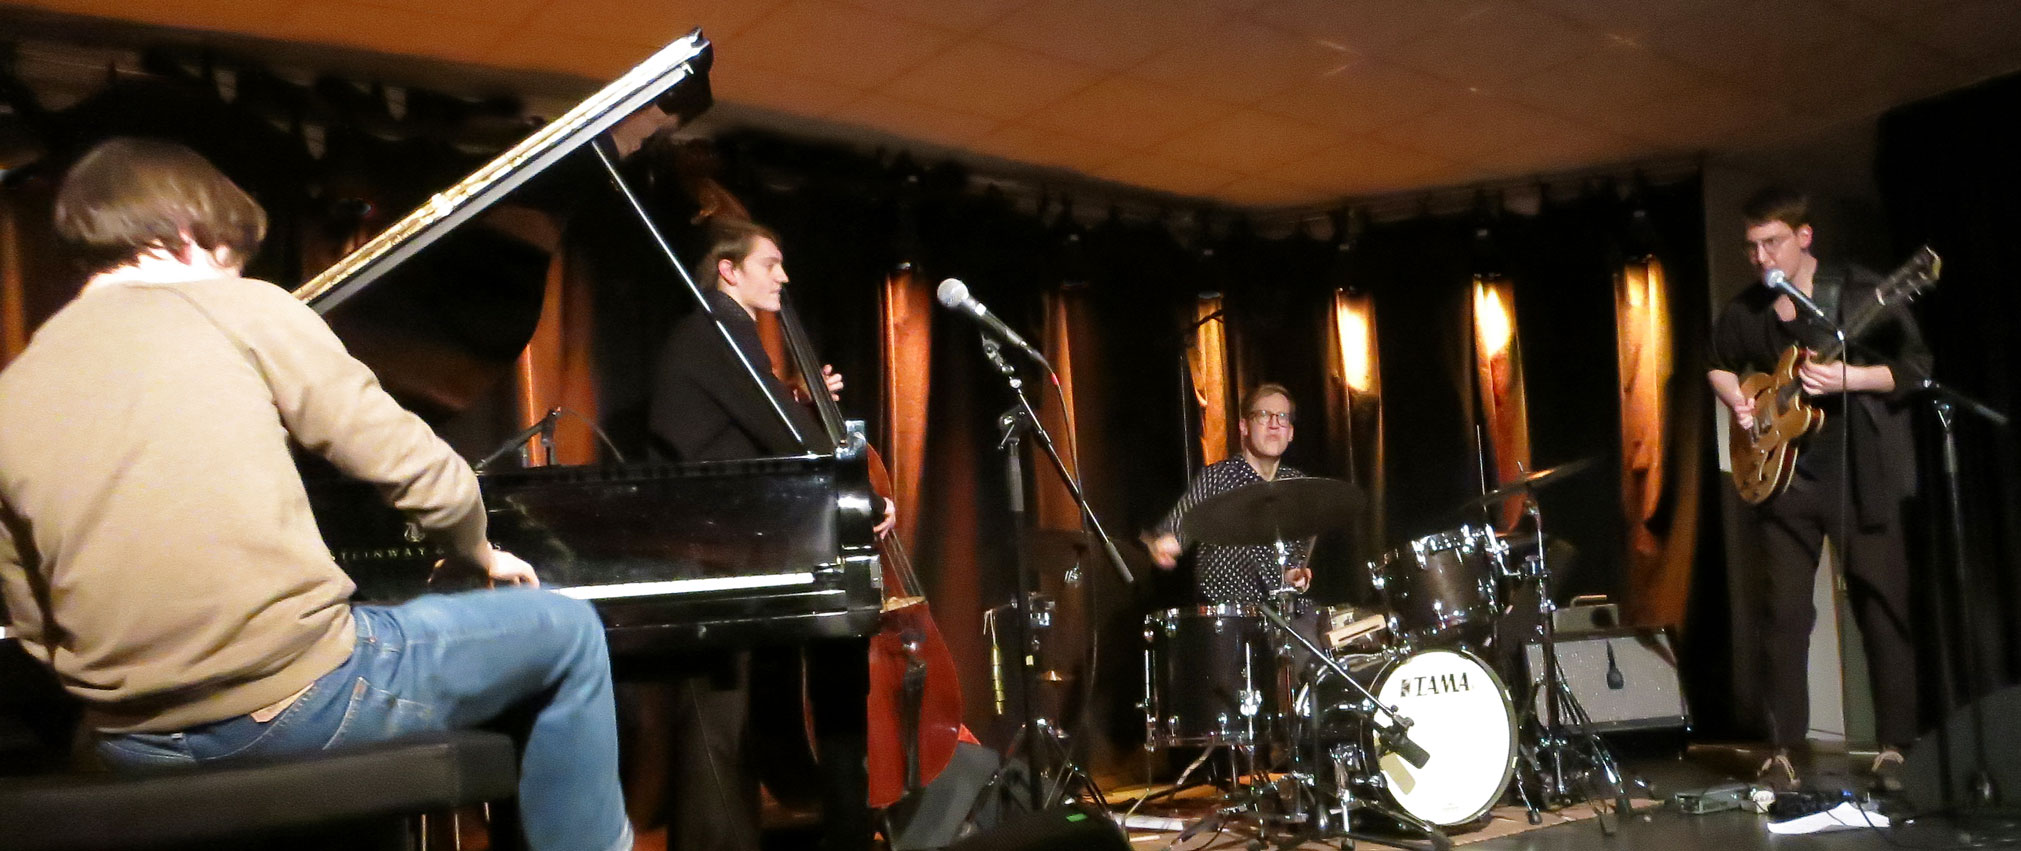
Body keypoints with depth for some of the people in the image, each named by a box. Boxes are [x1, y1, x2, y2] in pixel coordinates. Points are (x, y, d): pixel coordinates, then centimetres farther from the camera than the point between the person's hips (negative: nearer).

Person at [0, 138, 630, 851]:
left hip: (133, 741, 7)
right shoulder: (240, 310, -4)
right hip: (290, 698, -6)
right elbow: (418, 469, -7)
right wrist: (478, 554, 13)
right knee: (567, 630, 13)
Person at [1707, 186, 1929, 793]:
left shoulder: (1860, 293, -6)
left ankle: (1896, 747, 12)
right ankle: (1782, 749, 9)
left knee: (1882, 610, 1)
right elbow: (1720, 366, 24)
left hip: (1862, 475, -3)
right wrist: (1737, 402, 4)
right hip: (1784, 475, 3)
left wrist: (1847, 378, -21)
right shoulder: (1745, 311, 7)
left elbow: (1916, 366, -7)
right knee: (1783, 616, 2)